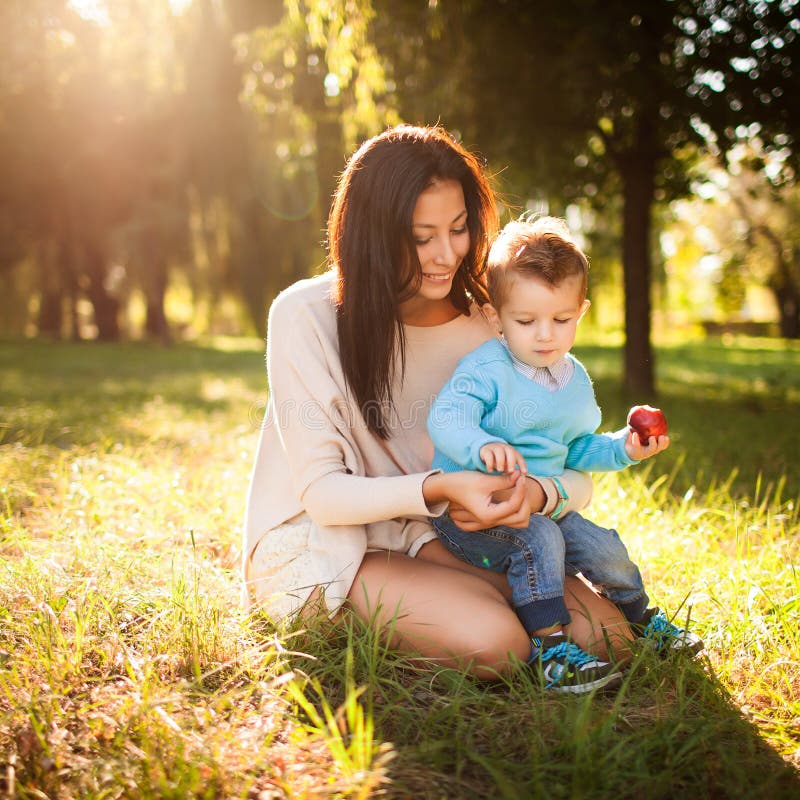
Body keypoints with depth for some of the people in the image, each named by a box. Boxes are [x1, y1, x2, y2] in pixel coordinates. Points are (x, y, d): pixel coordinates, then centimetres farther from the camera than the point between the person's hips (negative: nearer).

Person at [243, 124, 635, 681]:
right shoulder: (306, 316, -14)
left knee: (604, 635, -12)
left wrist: (536, 491, -27)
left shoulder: (483, 326, -1)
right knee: (492, 642, -29)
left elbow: (578, 472, -1)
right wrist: (437, 489, -33)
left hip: (426, 537, 5)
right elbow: (321, 493, -15)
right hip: (316, 544, -5)